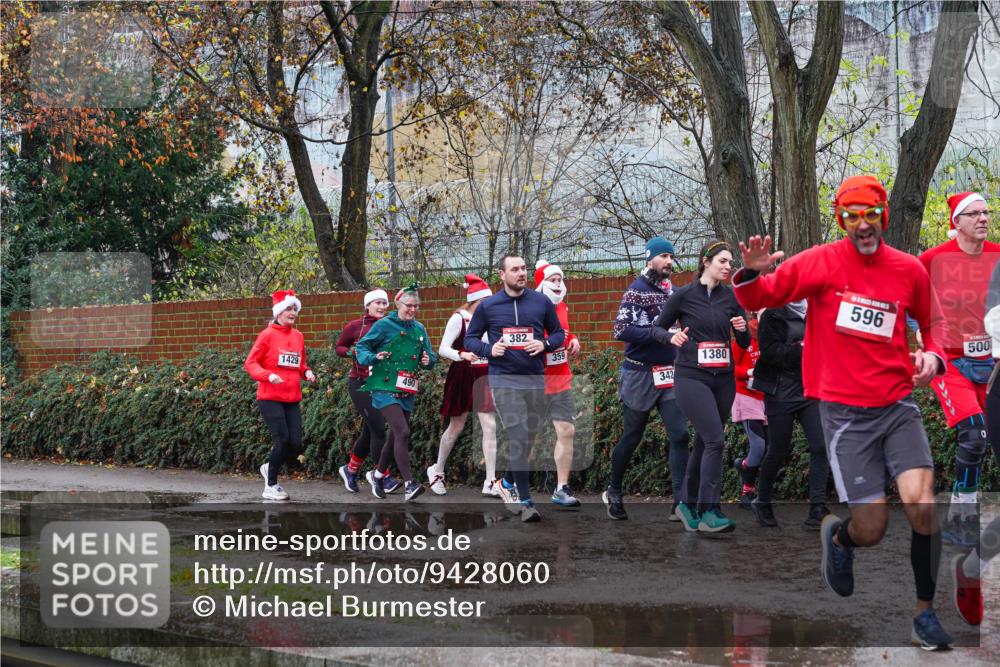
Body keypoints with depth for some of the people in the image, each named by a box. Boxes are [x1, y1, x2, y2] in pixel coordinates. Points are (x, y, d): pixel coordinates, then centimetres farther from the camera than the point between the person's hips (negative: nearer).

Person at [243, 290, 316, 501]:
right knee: (282, 441, -11)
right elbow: (250, 363, -6)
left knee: (295, 445, -1)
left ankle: (269, 468, 27)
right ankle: (270, 486, 5)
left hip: (292, 399, 6)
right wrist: (268, 375, -22)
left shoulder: (298, 336, 11)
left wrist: (306, 372, 0)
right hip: (270, 398, -6)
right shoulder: (267, 335, -5)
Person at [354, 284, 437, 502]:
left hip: (406, 391, 7)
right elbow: (361, 347, -2)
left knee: (395, 436, 15)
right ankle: (409, 484, -22)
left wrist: (428, 360, -8)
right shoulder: (384, 325, -5)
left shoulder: (419, 329, 11)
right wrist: (373, 358, -22)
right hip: (385, 388, -7)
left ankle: (377, 475, 36)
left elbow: (430, 355, 16)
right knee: (402, 432, -19)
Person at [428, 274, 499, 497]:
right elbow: (443, 349, -15)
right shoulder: (458, 318, -10)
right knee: (456, 427, 6)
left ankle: (490, 482, -8)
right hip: (462, 376, -5)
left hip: (483, 377, 5)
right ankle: (437, 470, 29)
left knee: (490, 426, -7)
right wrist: (462, 355, -31)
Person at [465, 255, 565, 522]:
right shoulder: (488, 306, 1)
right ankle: (525, 500, -11)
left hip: (535, 379, 3)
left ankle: (508, 483, 35)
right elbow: (470, 338, 10)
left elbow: (559, 333, 13)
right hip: (504, 379, -3)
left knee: (529, 437, 12)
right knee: (518, 436, -14)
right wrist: (489, 350, -9)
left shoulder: (541, 302, 5)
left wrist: (544, 344, -8)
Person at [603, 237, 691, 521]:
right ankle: (613, 492, 28)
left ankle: (681, 503, -6)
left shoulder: (672, 289, 7)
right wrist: (655, 333, -27)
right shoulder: (637, 290, -10)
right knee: (631, 437, 8)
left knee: (679, 435, -6)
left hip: (670, 374, 5)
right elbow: (621, 331, -19)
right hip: (641, 375, -5)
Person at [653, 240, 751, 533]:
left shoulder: (731, 297, 8)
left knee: (705, 442, 8)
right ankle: (709, 512, -15)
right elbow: (657, 328, 5)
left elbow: (744, 344, 12)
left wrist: (743, 329, -9)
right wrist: (671, 337, -16)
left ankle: (688, 504, 23)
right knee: (715, 439, -17)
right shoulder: (684, 295, -3)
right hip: (692, 376, -5)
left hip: (723, 378, 5)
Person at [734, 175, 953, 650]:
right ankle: (837, 536, 35)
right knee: (872, 530, -4)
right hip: (845, 413, -2)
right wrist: (750, 274, -18)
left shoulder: (909, 270, 2)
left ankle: (925, 613, 4)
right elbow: (758, 299, 4)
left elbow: (933, 326, 19)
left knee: (923, 508, -16)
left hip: (899, 405, 2)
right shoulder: (820, 262, -4)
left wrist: (934, 356, -2)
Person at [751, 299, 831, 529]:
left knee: (821, 447, -10)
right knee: (778, 451, 5)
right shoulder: (773, 316, -4)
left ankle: (817, 510, -7)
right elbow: (770, 352, -15)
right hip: (781, 394, -4)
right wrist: (801, 350, -24)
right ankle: (762, 503, 27)